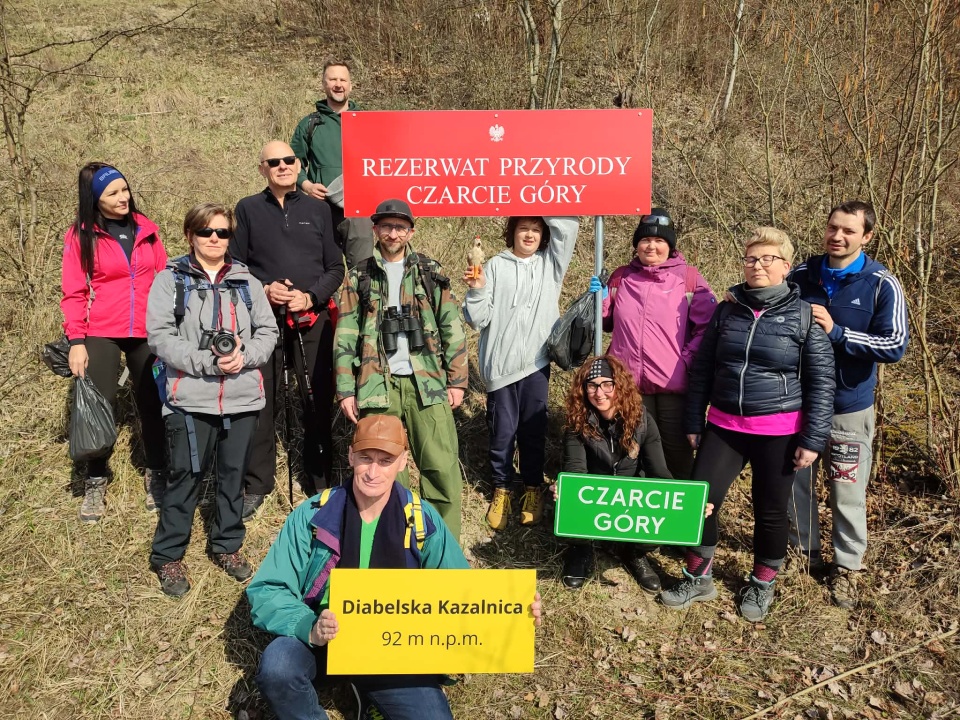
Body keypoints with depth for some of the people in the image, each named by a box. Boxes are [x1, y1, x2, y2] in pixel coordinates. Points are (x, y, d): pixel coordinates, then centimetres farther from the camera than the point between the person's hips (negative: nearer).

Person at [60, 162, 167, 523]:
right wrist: (76, 340, -10)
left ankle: (156, 475, 23)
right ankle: (95, 483, 16)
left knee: (153, 403, 7)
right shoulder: (81, 235, -3)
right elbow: (73, 293, -3)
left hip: (146, 333, 3)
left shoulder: (146, 229, 6)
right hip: (101, 334, -2)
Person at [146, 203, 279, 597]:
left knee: (233, 472, 12)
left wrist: (244, 355, -12)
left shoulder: (247, 282, 11)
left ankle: (227, 545, 29)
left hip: (242, 396, 3)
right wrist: (207, 361, -17)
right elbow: (160, 336, -9)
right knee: (186, 475, 3)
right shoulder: (170, 280, 1)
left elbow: (268, 331, 7)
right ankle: (168, 555, 19)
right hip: (191, 397, -3)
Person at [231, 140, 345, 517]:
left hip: (313, 319, 1)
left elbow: (335, 268, 7)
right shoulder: (248, 209, 7)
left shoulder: (318, 209, 9)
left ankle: (321, 483, 20)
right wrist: (263, 290, -11)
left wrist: (311, 296, -9)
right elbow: (234, 265, 6)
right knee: (262, 401, 2)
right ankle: (256, 486, 15)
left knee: (318, 401, 5)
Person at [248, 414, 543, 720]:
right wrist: (309, 627, -31)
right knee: (276, 666, -31)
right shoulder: (313, 515, -10)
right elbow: (265, 592, -11)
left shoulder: (421, 520, -6)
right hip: (318, 640, -1)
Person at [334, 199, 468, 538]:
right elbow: (346, 337, 7)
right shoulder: (360, 277, 10)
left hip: (427, 383, 0)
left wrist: (457, 380, 2)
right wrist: (345, 391, 0)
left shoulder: (430, 272, 11)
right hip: (378, 386, 0)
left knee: (443, 469, -4)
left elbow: (452, 328, 8)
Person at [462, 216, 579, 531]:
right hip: (500, 363, -1)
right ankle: (501, 490, 24)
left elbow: (568, 223, -5)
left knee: (534, 429, 11)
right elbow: (479, 319, -2)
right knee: (502, 431, 8)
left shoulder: (551, 262, 8)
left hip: (537, 362, 1)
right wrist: (477, 290, -18)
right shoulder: (495, 266, 2)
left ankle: (533, 489, 27)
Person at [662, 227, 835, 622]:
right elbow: (702, 368, 8)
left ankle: (762, 585, 33)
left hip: (779, 433, -3)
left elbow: (821, 381, -3)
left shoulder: (804, 316, -5)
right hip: (724, 427, 3)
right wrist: (693, 422, 8)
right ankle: (698, 578, 22)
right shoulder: (727, 310, 4)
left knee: (770, 512, 10)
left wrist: (813, 439, -7)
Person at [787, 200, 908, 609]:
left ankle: (846, 567, 25)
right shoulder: (800, 276, 0)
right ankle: (804, 552, 33)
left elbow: (896, 345, -15)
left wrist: (836, 331, -21)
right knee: (796, 483, 13)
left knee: (848, 492, 6)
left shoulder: (881, 285, -8)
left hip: (849, 406, -3)